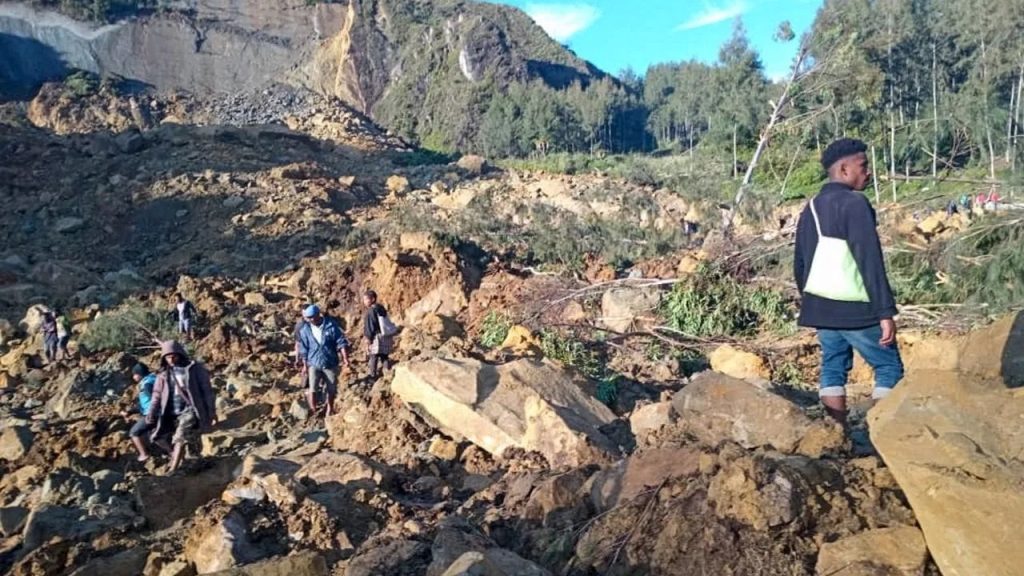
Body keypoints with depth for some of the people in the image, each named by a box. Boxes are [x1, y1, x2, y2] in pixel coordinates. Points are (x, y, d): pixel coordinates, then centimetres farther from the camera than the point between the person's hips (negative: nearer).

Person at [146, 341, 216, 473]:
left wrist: (212, 412, -4)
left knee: (180, 438, -20)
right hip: (171, 413, 5)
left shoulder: (195, 369, -2)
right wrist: (151, 414, -7)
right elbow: (157, 395, 7)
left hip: (190, 410, -5)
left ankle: (173, 470, -22)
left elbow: (207, 391, -1)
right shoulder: (163, 374, 9)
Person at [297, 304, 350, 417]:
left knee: (331, 389, 10)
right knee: (311, 388, -12)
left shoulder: (331, 325, -12)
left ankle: (330, 408, 33)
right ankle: (313, 410, 2)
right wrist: (305, 365, 6)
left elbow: (341, 342, -8)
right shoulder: (305, 329, -6)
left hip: (330, 363, 0)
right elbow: (304, 349, 3)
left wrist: (345, 358, -16)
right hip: (314, 363, 1)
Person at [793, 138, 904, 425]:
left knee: (833, 369, 12)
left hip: (820, 306, 7)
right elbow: (870, 262, -18)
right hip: (855, 309, -7)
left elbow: (800, 264, 16)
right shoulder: (854, 203, -13)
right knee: (890, 368, 5)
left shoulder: (811, 207, 11)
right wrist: (886, 312, -18)